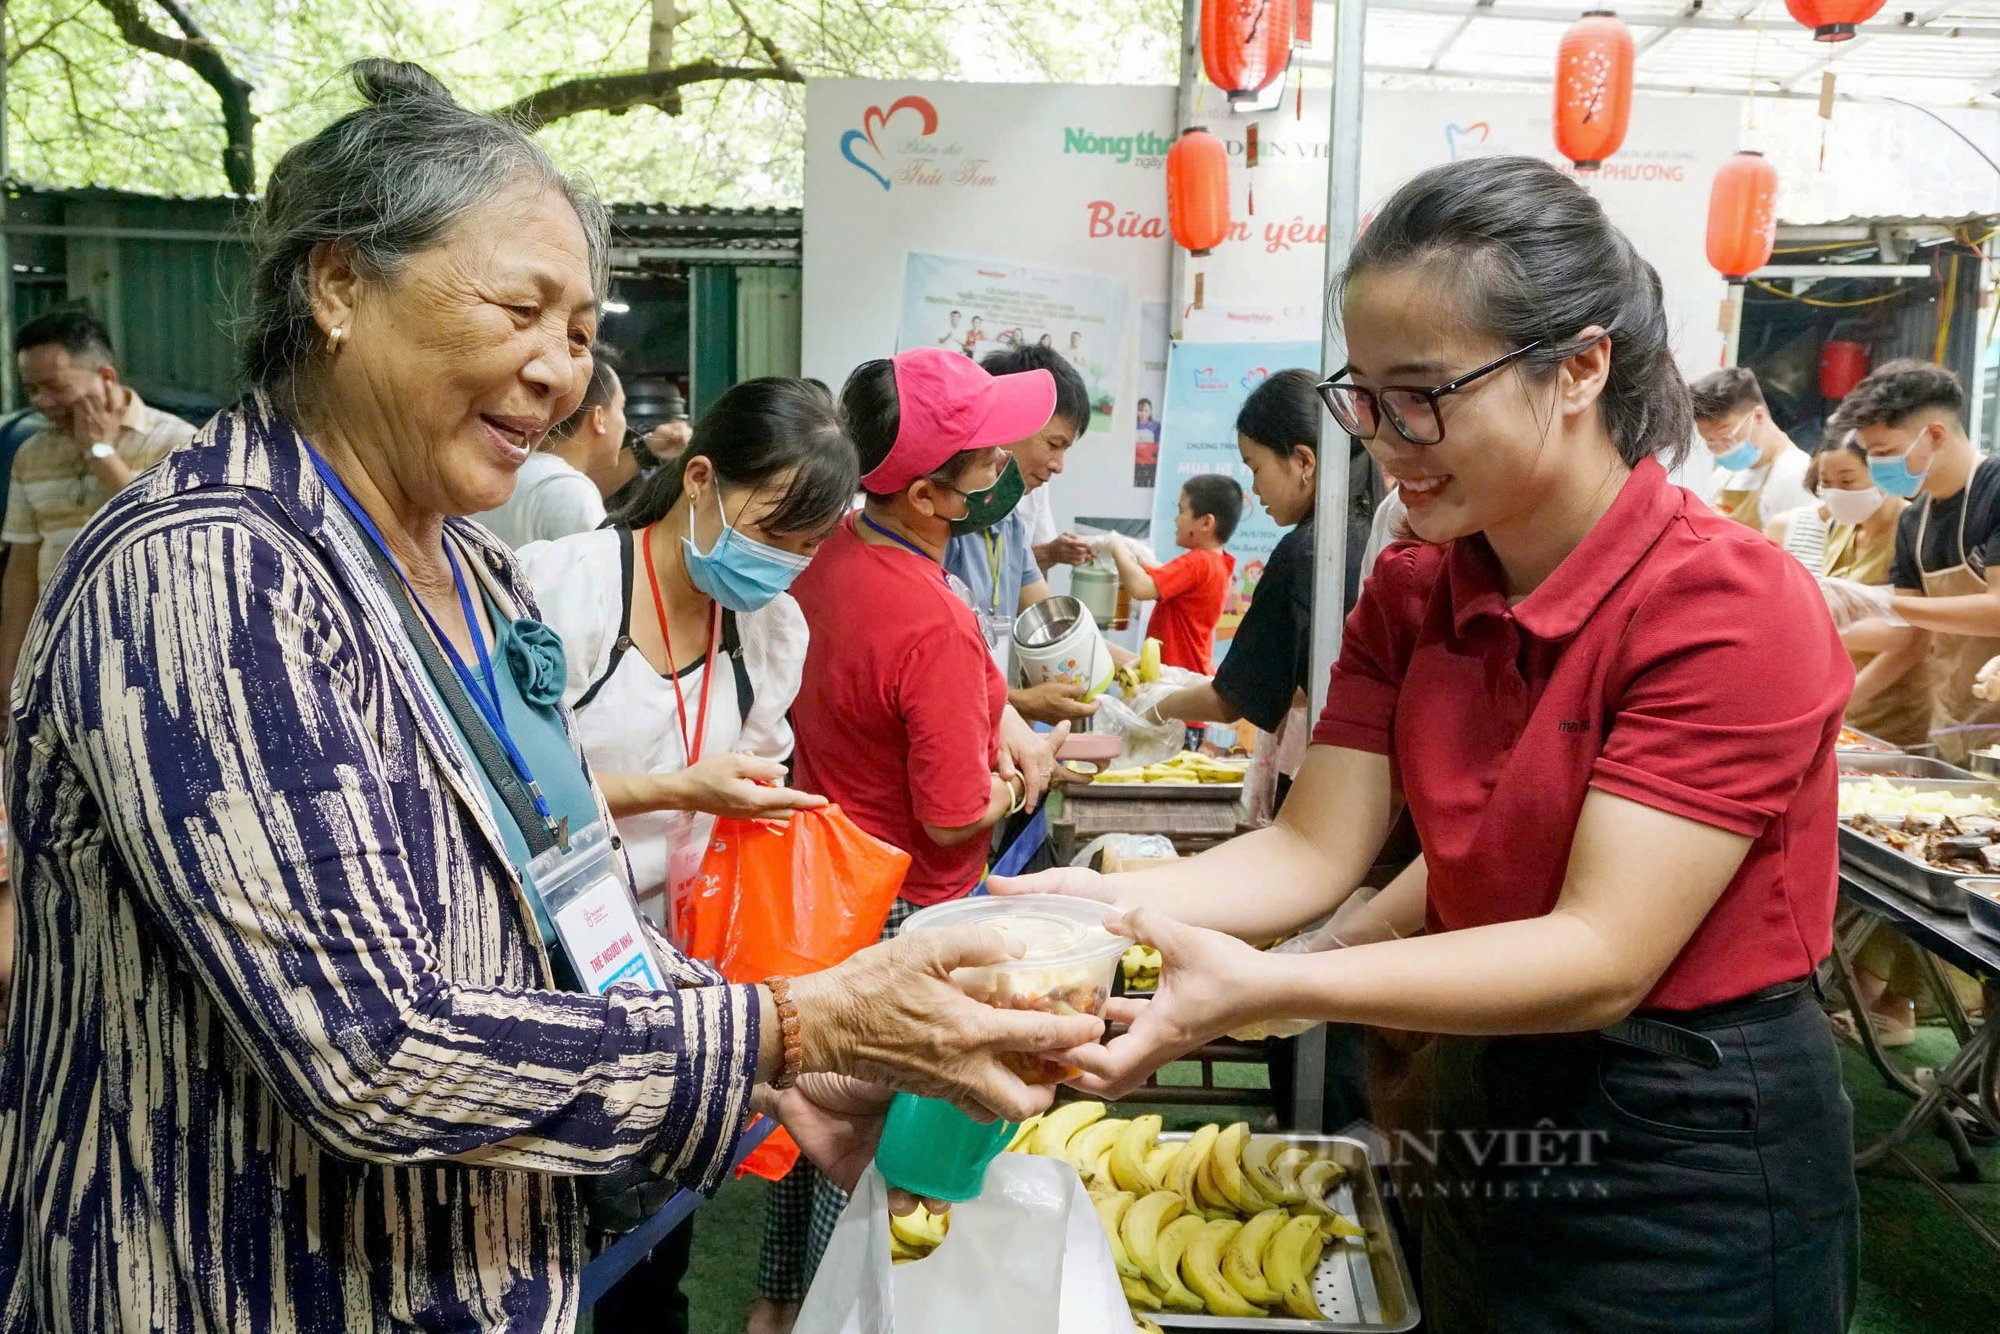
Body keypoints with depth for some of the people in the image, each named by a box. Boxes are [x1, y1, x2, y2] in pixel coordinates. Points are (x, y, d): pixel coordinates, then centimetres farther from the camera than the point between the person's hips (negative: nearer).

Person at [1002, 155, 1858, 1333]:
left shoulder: (1730, 606, -22)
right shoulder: (1412, 595, -1)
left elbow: (1604, 956, -28)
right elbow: (1313, 850, -6)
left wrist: (1265, 989, -37)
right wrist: (1111, 903, -24)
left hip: (1691, 1160, -6)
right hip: (1490, 1124, 6)